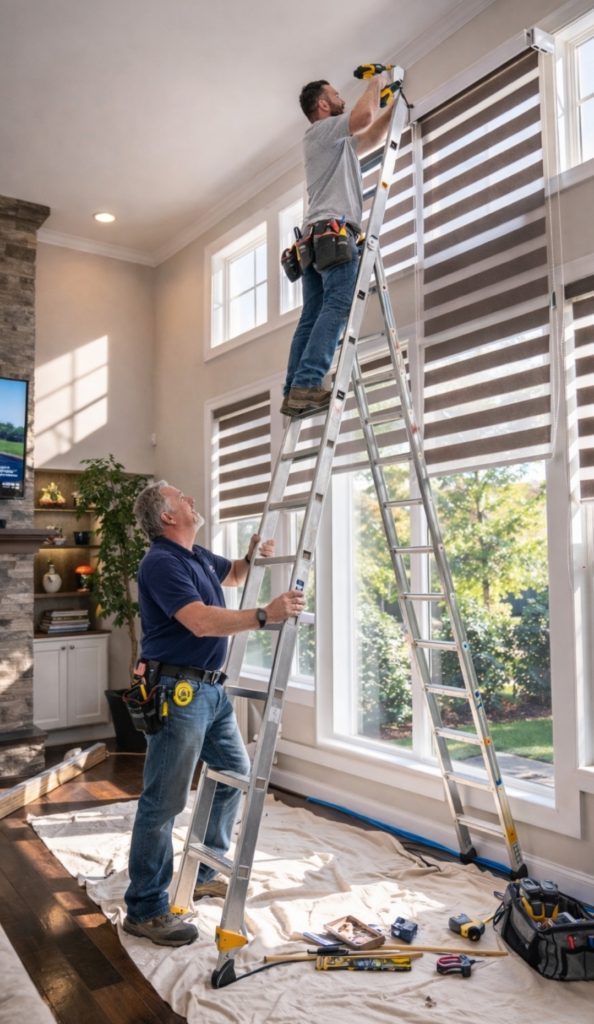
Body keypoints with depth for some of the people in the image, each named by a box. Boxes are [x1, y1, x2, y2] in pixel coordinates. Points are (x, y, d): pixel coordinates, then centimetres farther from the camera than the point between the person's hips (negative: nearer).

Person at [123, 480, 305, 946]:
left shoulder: (199, 556, 13)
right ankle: (145, 910, 9)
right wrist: (265, 615, -31)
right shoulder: (162, 562, -17)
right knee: (164, 801, -3)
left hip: (211, 687, 10)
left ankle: (204, 873, 35)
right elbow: (201, 622, -29)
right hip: (177, 692, -10)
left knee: (235, 773, 20)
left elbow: (233, 574, 33)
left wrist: (254, 556, 11)